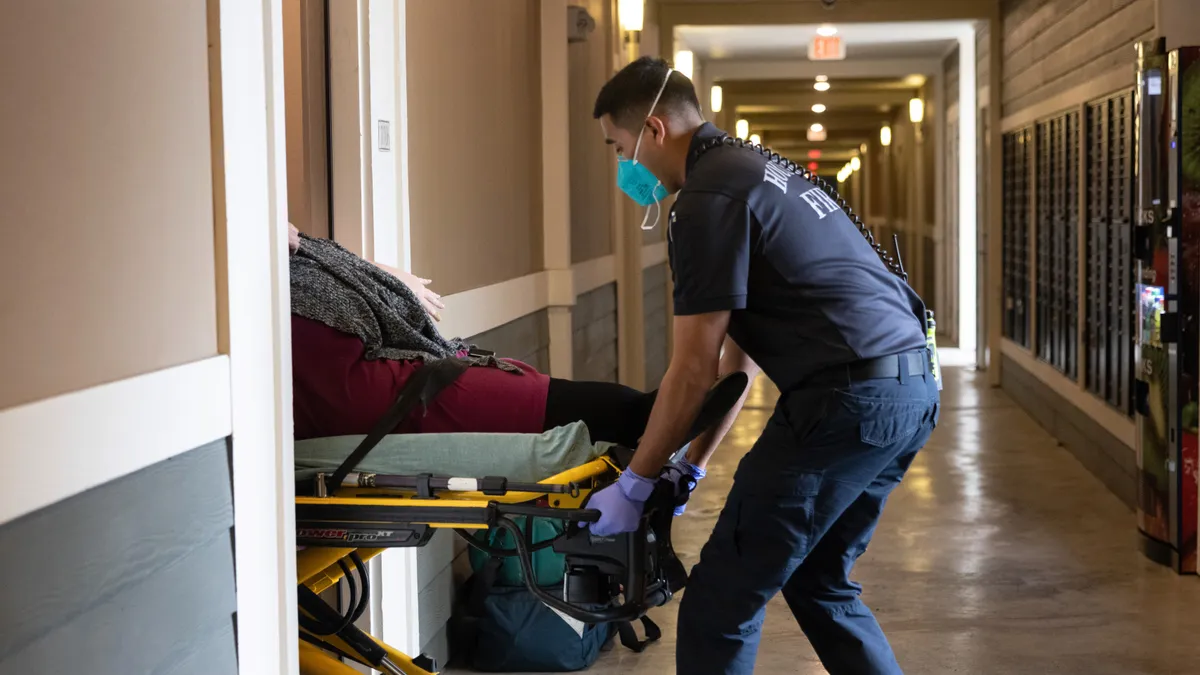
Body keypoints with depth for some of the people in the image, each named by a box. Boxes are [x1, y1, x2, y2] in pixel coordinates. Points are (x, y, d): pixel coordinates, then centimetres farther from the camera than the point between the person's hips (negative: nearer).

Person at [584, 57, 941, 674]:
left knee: (720, 602, -2)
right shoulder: (754, 167, 22)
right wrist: (691, 466, 27)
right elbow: (740, 351, 25)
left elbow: (694, 369, -9)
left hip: (848, 400, -10)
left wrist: (634, 486, 1)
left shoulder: (708, 199, -8)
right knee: (818, 581, 22)